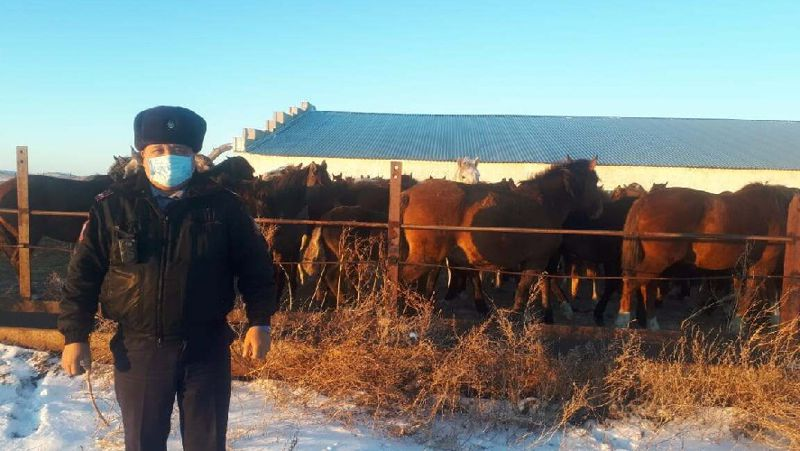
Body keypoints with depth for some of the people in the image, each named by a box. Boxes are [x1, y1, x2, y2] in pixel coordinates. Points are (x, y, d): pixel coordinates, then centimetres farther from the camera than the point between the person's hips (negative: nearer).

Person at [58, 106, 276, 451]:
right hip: (138, 349, 1)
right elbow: (83, 274, 1)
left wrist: (259, 322, -4)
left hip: (206, 347, 0)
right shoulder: (112, 206, -3)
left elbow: (255, 266, 2)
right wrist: (75, 335, -1)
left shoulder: (223, 205, -5)